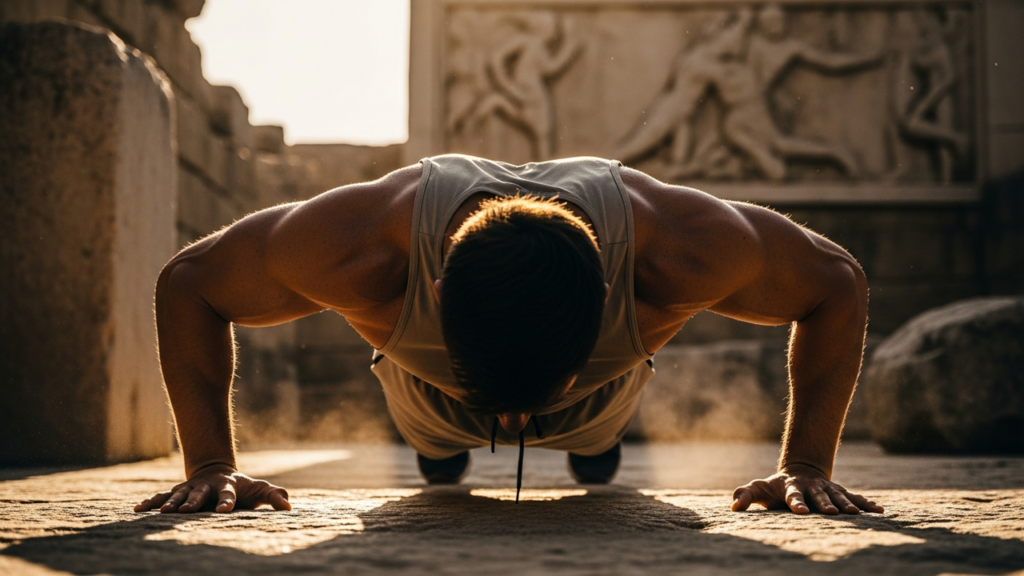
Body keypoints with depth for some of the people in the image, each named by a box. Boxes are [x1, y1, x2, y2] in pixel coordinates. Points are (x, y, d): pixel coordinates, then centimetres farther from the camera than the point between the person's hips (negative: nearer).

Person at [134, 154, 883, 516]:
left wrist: (807, 464, -30)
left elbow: (837, 284, -27)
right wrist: (211, 462, -32)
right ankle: (444, 446, 70)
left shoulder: (684, 251, -49)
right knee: (436, 449, 34)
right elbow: (188, 283, -29)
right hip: (434, 393, 0)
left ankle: (599, 439, 71)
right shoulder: (360, 249, -49)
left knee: (596, 439, 35)